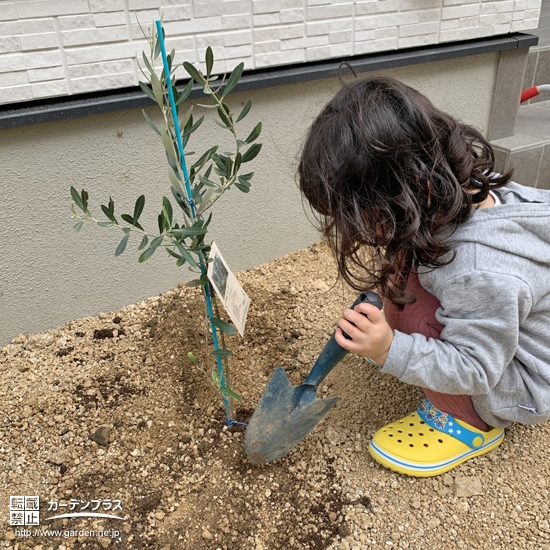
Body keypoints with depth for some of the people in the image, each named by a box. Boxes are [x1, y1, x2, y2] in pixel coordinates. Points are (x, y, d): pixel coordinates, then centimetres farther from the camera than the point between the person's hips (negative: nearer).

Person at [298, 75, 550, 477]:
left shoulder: (482, 275, -40)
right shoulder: (460, 189, -17)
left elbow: (475, 370, -29)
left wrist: (390, 351, -41)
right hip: (501, 333, 8)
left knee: (411, 308, -28)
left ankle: (470, 423, -6)